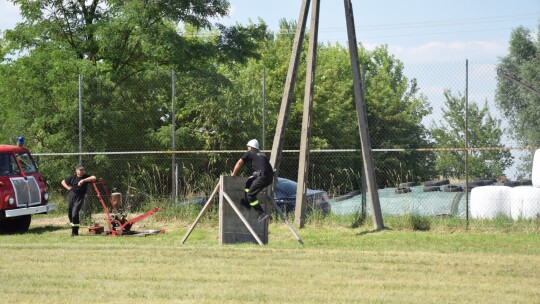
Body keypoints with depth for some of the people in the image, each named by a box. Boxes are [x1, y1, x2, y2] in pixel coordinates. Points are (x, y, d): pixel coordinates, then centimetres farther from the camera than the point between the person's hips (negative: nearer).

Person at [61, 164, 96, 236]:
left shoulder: (86, 177, -1)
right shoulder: (72, 177, 5)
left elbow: (93, 178, -19)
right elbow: (63, 182, 17)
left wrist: (83, 180, -23)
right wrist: (68, 188, 1)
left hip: (79, 198, -3)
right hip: (71, 196, 3)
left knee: (75, 214, -12)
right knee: (70, 213, 9)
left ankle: (75, 232, -3)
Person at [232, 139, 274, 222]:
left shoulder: (249, 153, 11)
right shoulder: (262, 155, 30)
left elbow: (239, 163, 12)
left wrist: (233, 174, 25)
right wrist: (254, 176, 50)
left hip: (263, 176, -8)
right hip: (270, 178, 8)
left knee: (250, 194, -4)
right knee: (249, 182, 27)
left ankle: (262, 214, -13)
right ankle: (248, 203, 29)